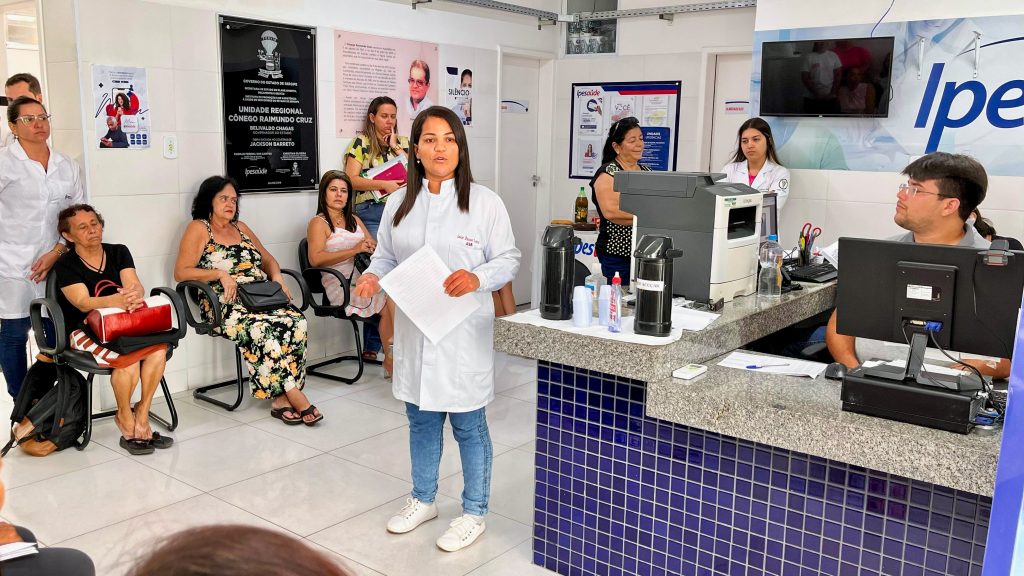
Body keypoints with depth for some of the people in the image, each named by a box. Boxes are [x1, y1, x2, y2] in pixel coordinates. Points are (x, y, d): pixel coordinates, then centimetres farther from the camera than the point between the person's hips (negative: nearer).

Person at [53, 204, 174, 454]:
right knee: (128, 359, -32)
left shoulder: (119, 252, 8)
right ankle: (125, 418, -6)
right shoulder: (65, 265, -3)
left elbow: (136, 286, -8)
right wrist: (115, 300, -41)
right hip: (84, 331, -4)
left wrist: (135, 295, -36)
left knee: (159, 348, -27)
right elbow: (83, 302, -19)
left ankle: (141, 416, -13)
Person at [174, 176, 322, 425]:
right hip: (226, 306, -5)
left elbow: (267, 259, 28)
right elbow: (181, 272, -3)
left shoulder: (240, 228, 24)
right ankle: (293, 394, -27)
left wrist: (277, 278, 6)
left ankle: (281, 398, -27)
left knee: (296, 321, -27)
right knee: (264, 328, -36)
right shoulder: (198, 229, 6)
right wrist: (220, 274, -14)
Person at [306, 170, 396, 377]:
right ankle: (390, 359, -16)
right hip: (340, 285, -6)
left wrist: (371, 246, 0)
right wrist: (354, 250, -17)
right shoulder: (319, 223, 5)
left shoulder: (354, 220, 26)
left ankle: (391, 359, -22)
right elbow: (316, 259, -11)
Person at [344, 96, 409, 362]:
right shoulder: (361, 143, 5)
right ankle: (372, 344, 1)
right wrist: (384, 184, -15)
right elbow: (352, 179, -6)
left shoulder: (402, 142, 17)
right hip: (370, 213, -4)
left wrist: (396, 147, 1)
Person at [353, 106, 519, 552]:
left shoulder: (485, 202, -7)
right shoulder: (399, 203, 6)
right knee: (420, 421, 19)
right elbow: (386, 255, 12)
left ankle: (473, 513, 25)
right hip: (414, 331, 5)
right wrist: (373, 276, -9)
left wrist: (477, 279, -23)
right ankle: (423, 500, 38)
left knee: (468, 426, 7)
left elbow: (508, 259, -5)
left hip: (464, 332, -4)